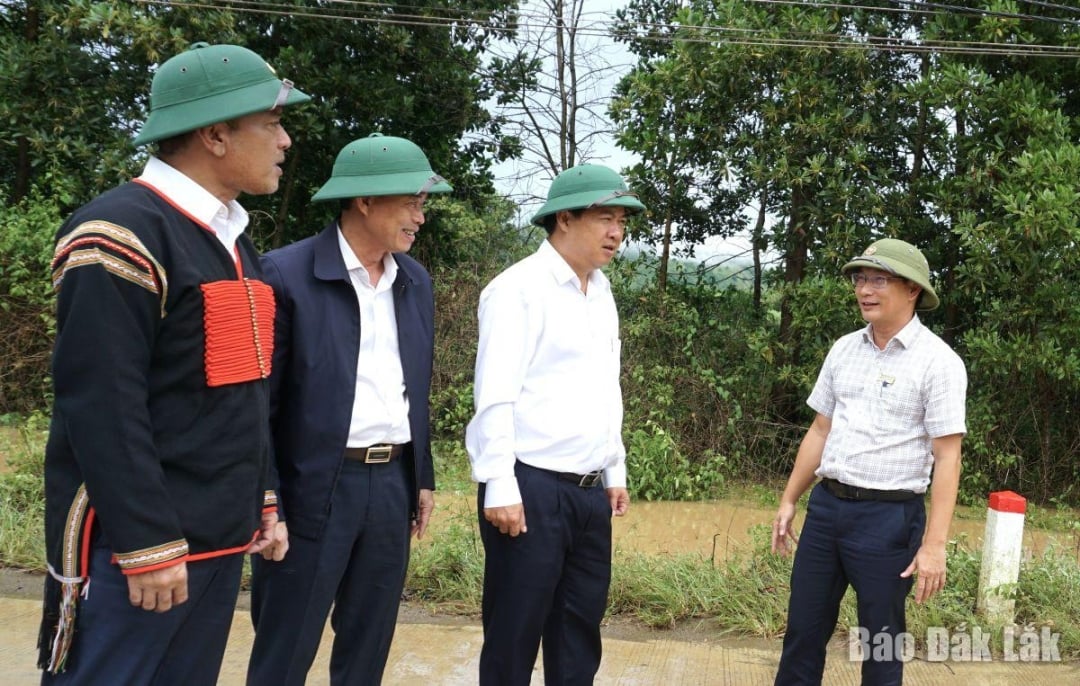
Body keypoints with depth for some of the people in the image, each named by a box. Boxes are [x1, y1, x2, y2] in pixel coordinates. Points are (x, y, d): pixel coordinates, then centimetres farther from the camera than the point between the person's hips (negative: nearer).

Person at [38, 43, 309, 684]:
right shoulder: (120, 233, -16)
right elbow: (102, 409, -20)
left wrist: (262, 503, 17)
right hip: (134, 546, -8)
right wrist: (150, 547, -19)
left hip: (220, 536, 9)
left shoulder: (232, 239, 13)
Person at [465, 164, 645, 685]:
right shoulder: (518, 287, -10)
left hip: (590, 491, 8)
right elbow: (495, 396, -15)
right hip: (532, 487, -7)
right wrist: (500, 488, -19)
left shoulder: (602, 292, 14)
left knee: (580, 632, 14)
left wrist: (616, 472, 18)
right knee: (514, 633, 4)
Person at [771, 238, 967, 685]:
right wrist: (788, 502, 15)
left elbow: (947, 458, -12)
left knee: (881, 642, 9)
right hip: (826, 505, 5)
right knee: (803, 628, 12)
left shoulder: (937, 361, -9)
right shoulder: (844, 350, 8)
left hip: (889, 515, -5)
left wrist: (934, 545, -17)